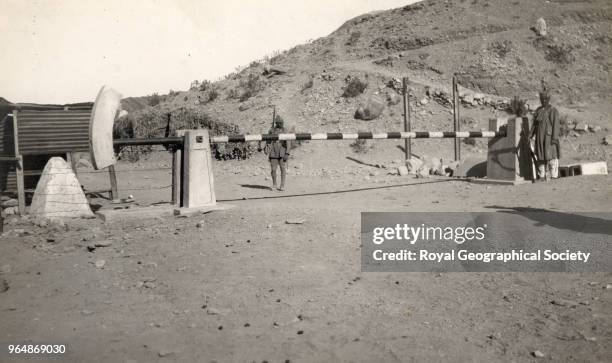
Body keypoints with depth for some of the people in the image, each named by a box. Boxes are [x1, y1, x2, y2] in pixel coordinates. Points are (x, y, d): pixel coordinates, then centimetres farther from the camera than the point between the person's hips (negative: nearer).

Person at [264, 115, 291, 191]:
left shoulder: (285, 131, 0)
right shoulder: (271, 130, 6)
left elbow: (288, 143, -5)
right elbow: (268, 141, 14)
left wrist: (287, 153, -13)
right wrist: (266, 148, -1)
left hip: (282, 154, -1)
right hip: (273, 154, 1)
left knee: (283, 169, 0)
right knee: (273, 170, 1)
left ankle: (282, 186, 9)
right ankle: (274, 184, 19)